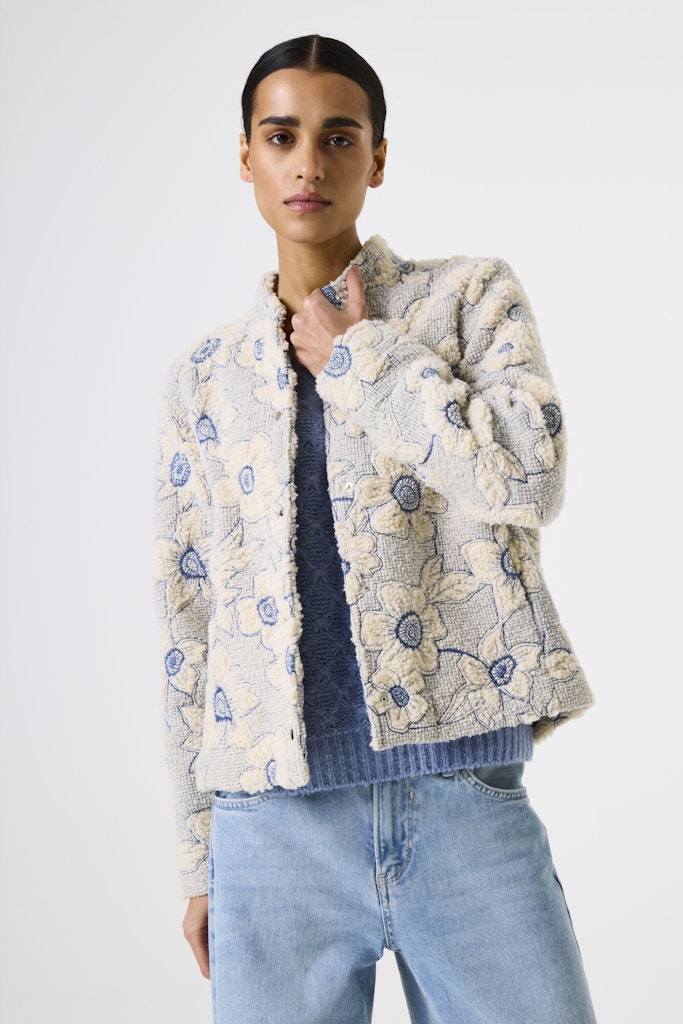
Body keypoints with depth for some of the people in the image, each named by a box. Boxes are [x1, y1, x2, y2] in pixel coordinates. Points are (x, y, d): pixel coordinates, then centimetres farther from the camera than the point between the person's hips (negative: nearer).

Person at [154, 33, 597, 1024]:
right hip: (275, 826, 2)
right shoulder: (204, 378, 12)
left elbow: (528, 477, -13)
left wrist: (354, 358, -4)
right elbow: (188, 625, 13)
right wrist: (200, 859, 12)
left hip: (463, 798, -1)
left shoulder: (471, 298, 6)